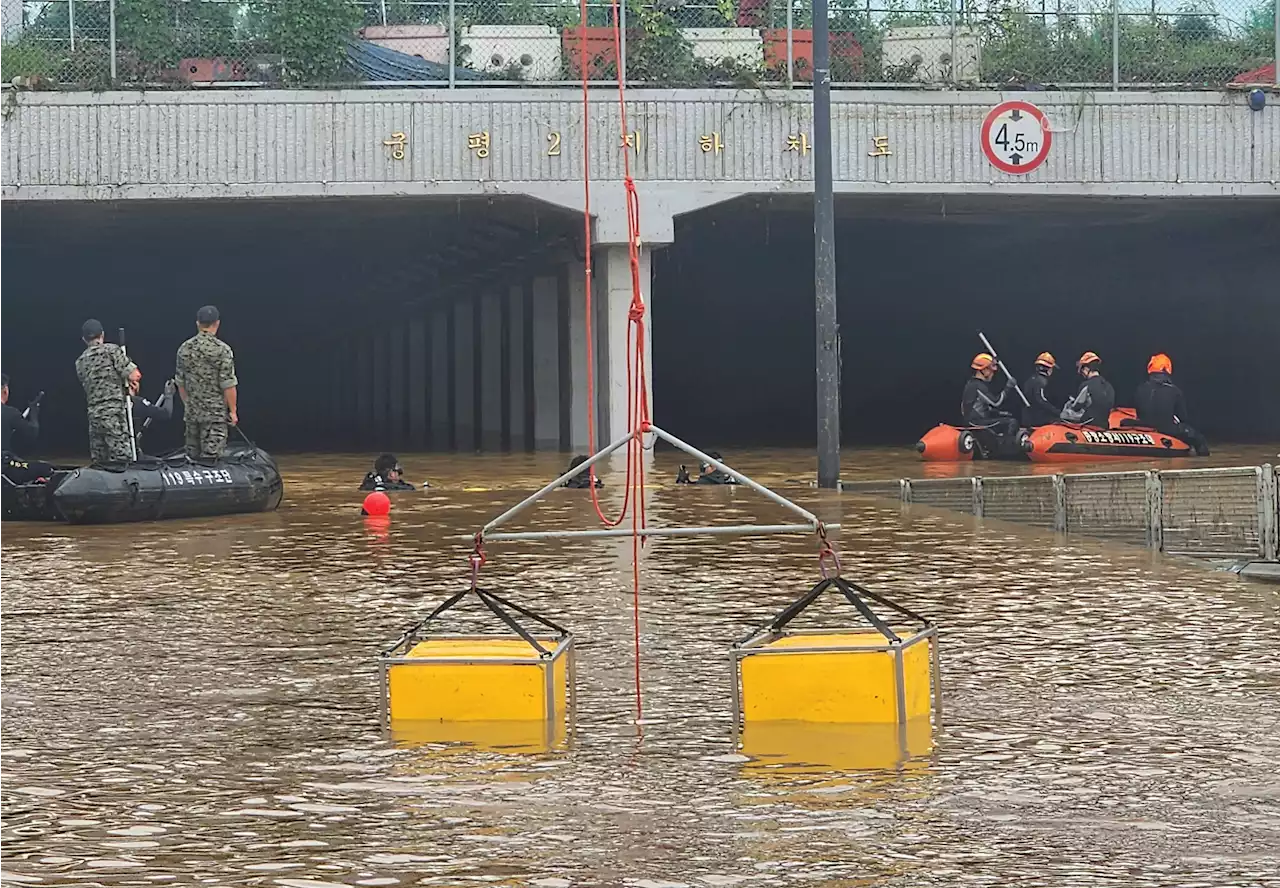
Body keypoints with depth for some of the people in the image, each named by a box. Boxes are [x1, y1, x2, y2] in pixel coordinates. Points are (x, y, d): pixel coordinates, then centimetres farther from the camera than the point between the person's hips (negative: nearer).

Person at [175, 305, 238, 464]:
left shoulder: (184, 349, 3)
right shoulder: (222, 350, -12)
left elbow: (180, 383, 10)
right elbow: (228, 384, -12)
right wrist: (232, 411, -3)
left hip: (191, 413, 5)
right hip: (215, 412, -5)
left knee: (192, 457, 10)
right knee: (210, 457, -5)